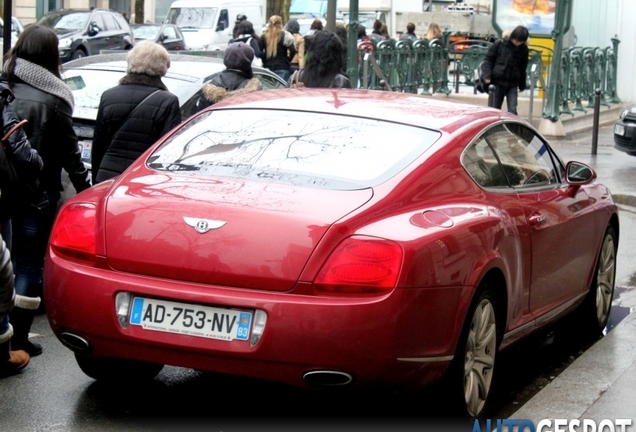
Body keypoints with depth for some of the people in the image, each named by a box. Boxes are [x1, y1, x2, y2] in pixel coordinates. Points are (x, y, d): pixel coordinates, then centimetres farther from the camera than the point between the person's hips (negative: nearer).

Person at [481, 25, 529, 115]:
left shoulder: (523, 49, 1)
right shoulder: (500, 44, -7)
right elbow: (488, 59, -1)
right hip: (498, 82, -1)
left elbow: (523, 68, 11)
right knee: (495, 109, 8)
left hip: (513, 84, 1)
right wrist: (487, 75, -12)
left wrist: (522, 85, 15)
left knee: (512, 110, -8)